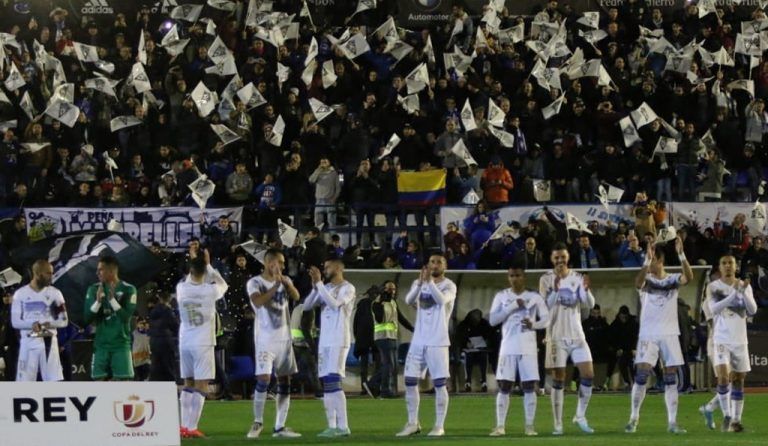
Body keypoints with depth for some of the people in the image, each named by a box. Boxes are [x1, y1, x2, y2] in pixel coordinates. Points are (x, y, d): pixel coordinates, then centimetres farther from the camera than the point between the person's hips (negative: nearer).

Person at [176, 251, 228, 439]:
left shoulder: (181, 288, -2)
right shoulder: (210, 290, -10)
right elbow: (223, 285, 13)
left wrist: (194, 264, 18)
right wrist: (208, 264, 13)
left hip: (184, 343, 4)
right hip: (203, 344, -4)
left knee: (188, 384, 14)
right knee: (201, 386, -2)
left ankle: (184, 426, 12)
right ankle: (192, 428, -8)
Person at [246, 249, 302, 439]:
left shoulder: (285, 280, 9)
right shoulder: (255, 283, -6)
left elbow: (296, 296, -9)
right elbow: (258, 302, -24)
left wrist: (285, 282, -26)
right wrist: (275, 286, -26)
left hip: (284, 338, 6)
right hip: (265, 338, -6)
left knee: (285, 382, 5)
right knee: (263, 379, -13)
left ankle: (280, 427, 9)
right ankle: (257, 422, 2)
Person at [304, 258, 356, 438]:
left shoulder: (347, 288, -5)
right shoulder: (325, 288, 16)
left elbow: (334, 303, -21)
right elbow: (306, 306, 11)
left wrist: (319, 283, -18)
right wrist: (315, 286, -3)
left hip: (338, 341, -8)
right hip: (324, 341, 8)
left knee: (333, 382, -16)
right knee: (326, 384, 6)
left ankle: (343, 427, -17)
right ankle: (332, 426, 8)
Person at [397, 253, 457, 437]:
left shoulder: (449, 286, -2)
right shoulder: (419, 283, 11)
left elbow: (441, 300, -23)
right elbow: (409, 300, -9)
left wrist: (430, 281, -33)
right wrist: (420, 282, -24)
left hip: (437, 342, -5)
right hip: (418, 341, 5)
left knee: (439, 384, -4)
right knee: (410, 382, 5)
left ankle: (439, 426, -1)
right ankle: (413, 424, 13)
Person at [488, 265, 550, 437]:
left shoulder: (534, 297, 5)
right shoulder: (501, 296, 6)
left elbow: (546, 319, 5)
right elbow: (492, 320, -4)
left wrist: (534, 324, -16)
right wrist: (513, 306, -13)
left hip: (528, 348, 0)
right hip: (508, 348, 0)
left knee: (529, 386, -3)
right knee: (504, 386, -2)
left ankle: (529, 426, 2)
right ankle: (500, 426, 0)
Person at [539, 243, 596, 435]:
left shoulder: (577, 278, 5)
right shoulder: (546, 279, -3)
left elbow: (589, 305, -2)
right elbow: (545, 307, -13)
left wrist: (586, 289, -22)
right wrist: (555, 289, -29)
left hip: (576, 334, 3)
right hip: (556, 336, -3)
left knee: (588, 374, -6)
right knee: (558, 379, -1)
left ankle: (580, 416, 9)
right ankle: (558, 424, 3)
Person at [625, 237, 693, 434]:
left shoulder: (672, 280, 7)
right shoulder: (646, 280, 1)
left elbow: (689, 277, -14)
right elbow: (638, 282, -23)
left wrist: (681, 254, -27)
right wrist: (647, 259, -35)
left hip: (670, 334, 2)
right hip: (648, 335, -2)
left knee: (671, 378, 1)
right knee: (641, 375, -8)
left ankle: (672, 422, 2)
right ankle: (634, 418, 3)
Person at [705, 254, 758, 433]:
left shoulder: (744, 286, 6)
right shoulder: (713, 287, -1)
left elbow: (752, 310, -4)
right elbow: (713, 308, -16)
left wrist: (743, 292, -20)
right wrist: (734, 294, -24)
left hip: (740, 340, 3)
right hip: (721, 340, -3)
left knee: (739, 380, 5)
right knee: (723, 377, -17)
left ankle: (736, 420, 11)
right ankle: (727, 416, -5)